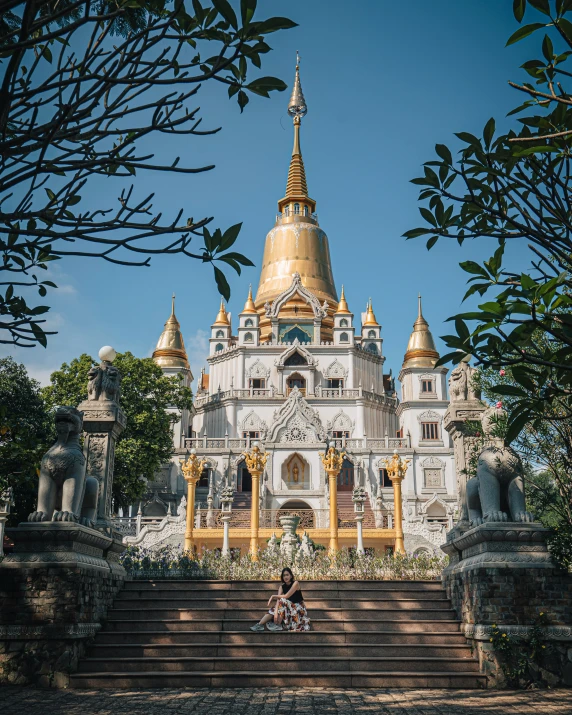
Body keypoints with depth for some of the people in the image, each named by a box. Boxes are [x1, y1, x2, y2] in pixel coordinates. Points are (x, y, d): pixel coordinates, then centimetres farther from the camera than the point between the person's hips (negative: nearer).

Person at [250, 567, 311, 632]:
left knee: (283, 601, -29)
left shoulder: (295, 583, -15)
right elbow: (278, 599, -13)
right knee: (273, 610, -18)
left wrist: (273, 596, -11)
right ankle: (260, 624, -23)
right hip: (289, 607, 6)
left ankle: (278, 625, -24)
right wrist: (276, 612, -31)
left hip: (299, 608, -6)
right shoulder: (282, 586, 2)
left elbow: (286, 596, -22)